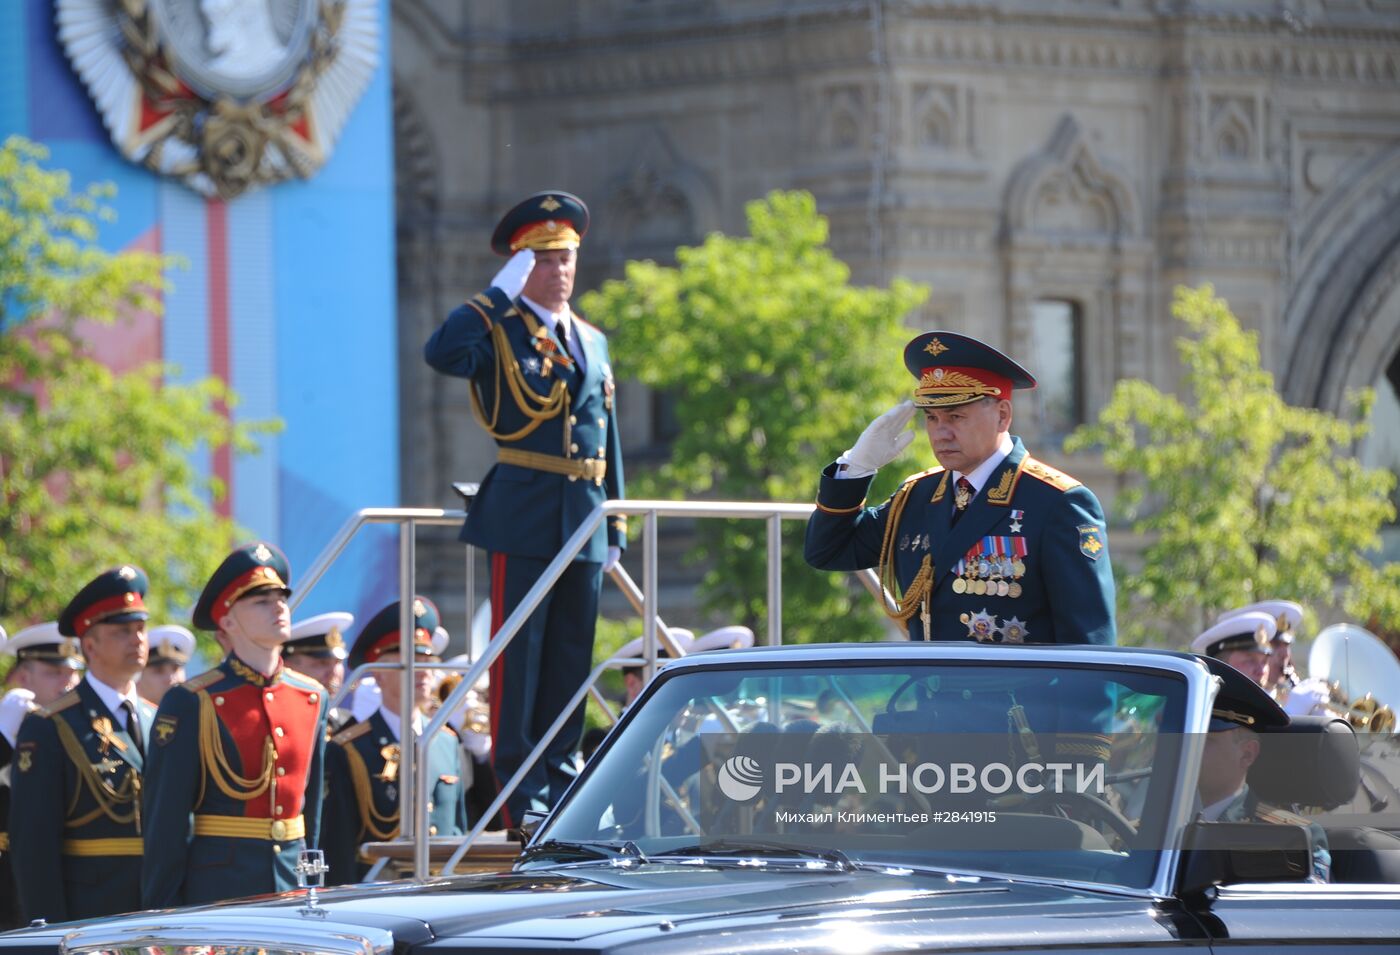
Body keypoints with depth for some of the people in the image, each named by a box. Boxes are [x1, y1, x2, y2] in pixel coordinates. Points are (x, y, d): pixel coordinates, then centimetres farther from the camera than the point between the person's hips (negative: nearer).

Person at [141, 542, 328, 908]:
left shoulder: (312, 699, 13)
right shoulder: (191, 704, -4)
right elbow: (164, 823, -5)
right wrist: (165, 915, -7)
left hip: (294, 887, 5)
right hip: (217, 888, -5)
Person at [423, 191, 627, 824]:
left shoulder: (592, 340, 19)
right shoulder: (497, 330, 0)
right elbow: (442, 355, -24)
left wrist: (614, 529, 15)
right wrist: (501, 294, -17)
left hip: (584, 520, 6)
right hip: (523, 517, -6)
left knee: (572, 653, 8)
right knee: (518, 652, -5)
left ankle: (559, 777, 15)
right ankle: (518, 787, -3)